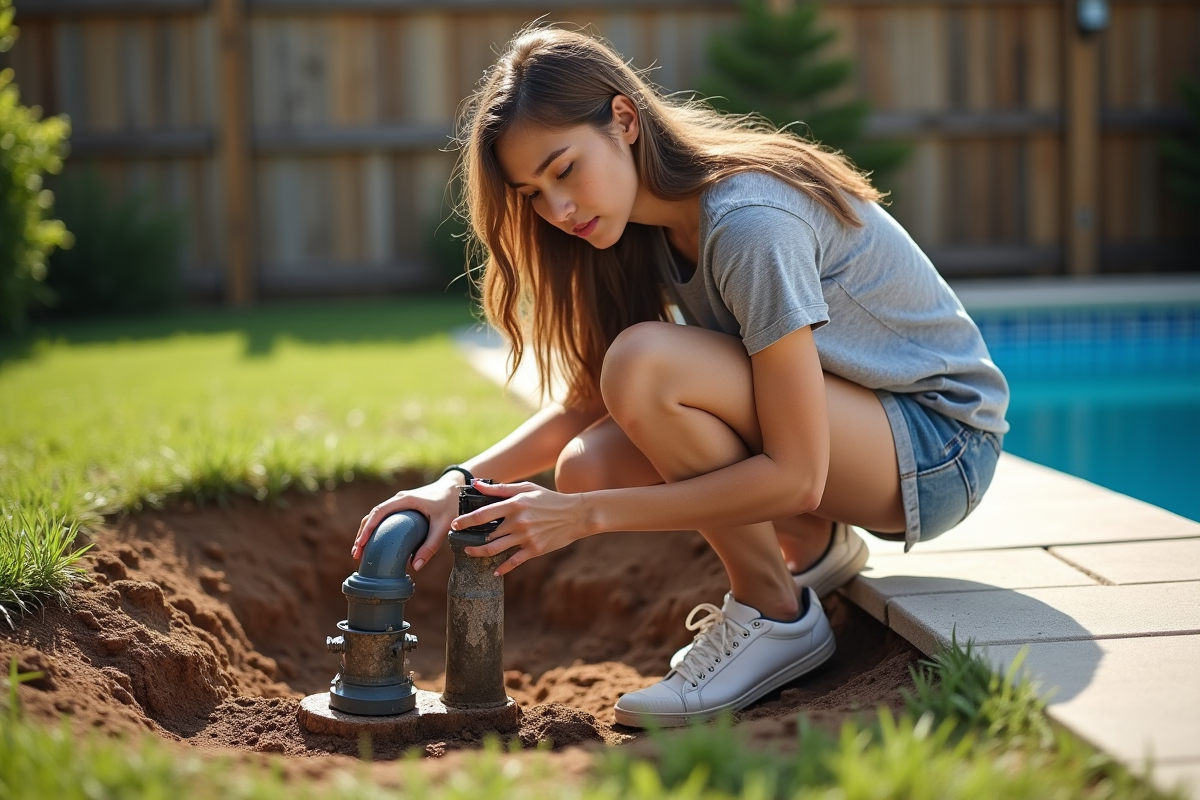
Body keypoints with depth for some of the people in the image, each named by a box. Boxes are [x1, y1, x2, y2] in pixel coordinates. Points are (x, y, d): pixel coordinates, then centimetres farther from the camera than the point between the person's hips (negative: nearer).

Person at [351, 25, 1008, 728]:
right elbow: (585, 406, 4)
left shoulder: (748, 222, -27)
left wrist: (585, 517, -27)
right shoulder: (650, 227, -1)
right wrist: (458, 483, -12)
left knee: (644, 362, -29)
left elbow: (795, 476, -28)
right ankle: (814, 549, 7)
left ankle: (775, 616, -11)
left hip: (942, 451, -8)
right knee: (586, 467, -13)